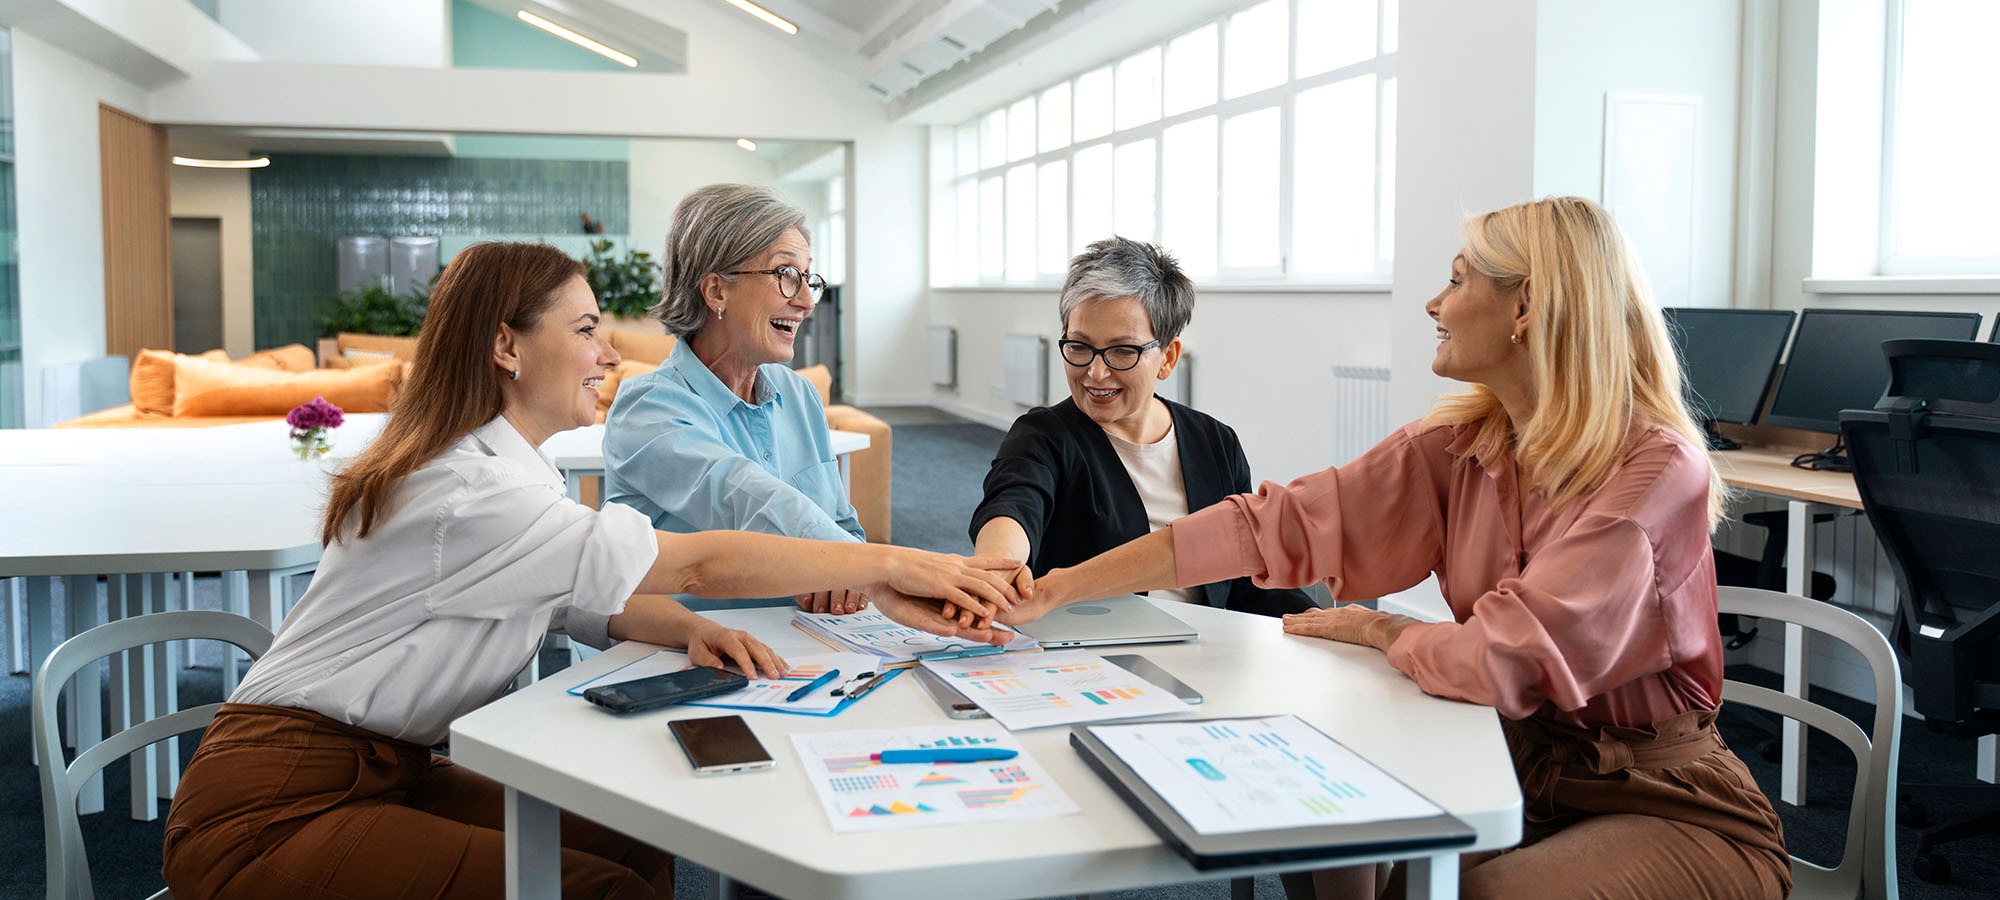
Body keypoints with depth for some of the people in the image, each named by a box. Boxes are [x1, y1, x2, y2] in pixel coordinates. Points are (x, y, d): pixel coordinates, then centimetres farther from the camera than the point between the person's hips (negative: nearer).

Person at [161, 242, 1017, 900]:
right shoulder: (470, 491, -23)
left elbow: (593, 599, 9)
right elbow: (698, 564, -23)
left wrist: (690, 632, -14)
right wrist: (886, 566, -17)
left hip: (387, 770, 9)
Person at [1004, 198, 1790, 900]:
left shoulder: (1656, 467, -21)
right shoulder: (1455, 448, -1)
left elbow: (1508, 662, -29)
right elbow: (1278, 524, -6)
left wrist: (1378, 630, -7)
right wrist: (1055, 589, -10)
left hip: (1669, 806, -6)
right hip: (1519, 773, 6)